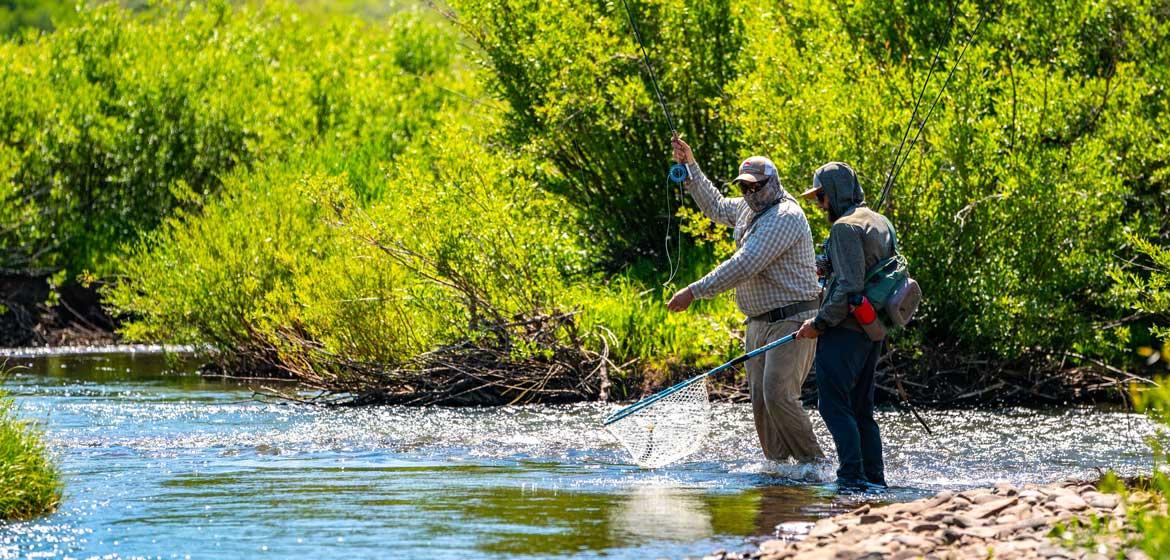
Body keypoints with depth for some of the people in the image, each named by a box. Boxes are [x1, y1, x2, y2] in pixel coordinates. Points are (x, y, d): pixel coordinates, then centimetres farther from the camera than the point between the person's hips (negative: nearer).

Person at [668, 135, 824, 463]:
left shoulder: (785, 217, -17)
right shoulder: (748, 209, 14)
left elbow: (744, 266, -24)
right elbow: (716, 207, 38)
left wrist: (695, 292, -23)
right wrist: (691, 167, 31)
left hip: (791, 322, -9)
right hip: (759, 323, 9)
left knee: (778, 394, -19)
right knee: (760, 402, 3)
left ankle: (814, 464, -12)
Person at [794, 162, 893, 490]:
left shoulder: (845, 227, -14)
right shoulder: (880, 223, 16)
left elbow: (850, 288, -21)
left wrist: (820, 323, -14)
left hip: (845, 330, -10)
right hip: (873, 330, 10)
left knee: (833, 404, -8)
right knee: (861, 409, 13)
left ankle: (852, 477, -15)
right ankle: (875, 479, 13)